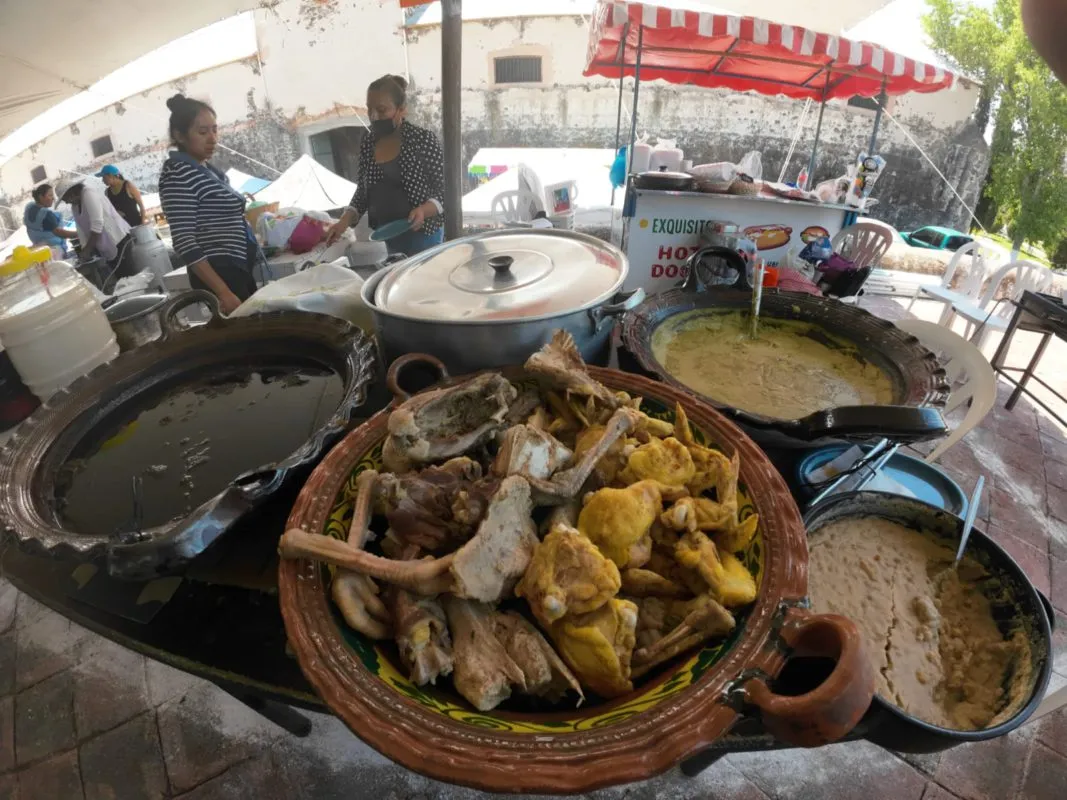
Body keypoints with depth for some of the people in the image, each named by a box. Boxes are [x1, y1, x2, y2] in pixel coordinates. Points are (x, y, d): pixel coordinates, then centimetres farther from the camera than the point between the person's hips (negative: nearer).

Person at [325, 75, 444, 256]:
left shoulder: (423, 140, -9)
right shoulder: (367, 145, 5)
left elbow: (445, 190, -7)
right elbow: (362, 192, 12)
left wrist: (424, 210, -25)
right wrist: (345, 221, -5)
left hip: (423, 236, -4)